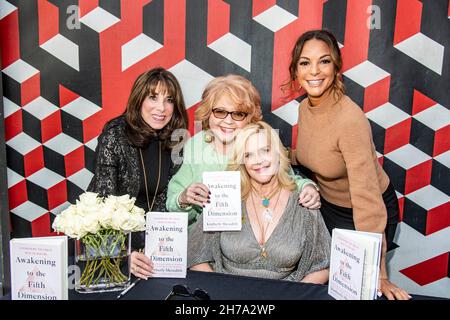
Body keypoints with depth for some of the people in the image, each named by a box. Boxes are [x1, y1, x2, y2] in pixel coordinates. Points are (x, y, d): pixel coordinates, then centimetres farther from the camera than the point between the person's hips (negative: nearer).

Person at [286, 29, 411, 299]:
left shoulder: (350, 119, -34)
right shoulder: (305, 107, -9)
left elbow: (367, 199, -35)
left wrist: (377, 274, -32)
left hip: (368, 213, -6)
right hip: (328, 205, 7)